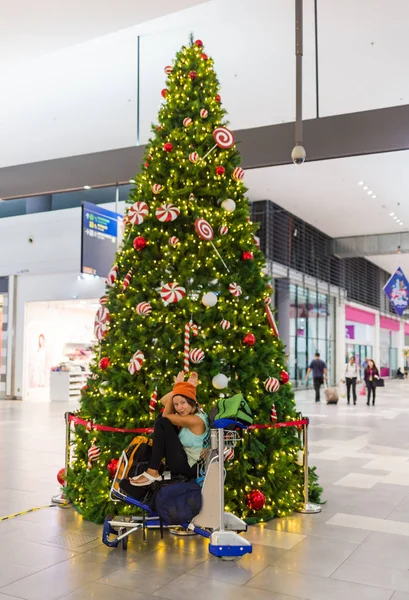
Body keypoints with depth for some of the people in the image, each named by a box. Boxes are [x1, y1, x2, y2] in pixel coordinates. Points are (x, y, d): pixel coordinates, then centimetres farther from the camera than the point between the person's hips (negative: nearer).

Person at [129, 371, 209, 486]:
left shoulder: (195, 420, -24)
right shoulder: (192, 412, 3)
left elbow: (165, 415, -11)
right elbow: (164, 401, 9)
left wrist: (177, 388, -8)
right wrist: (177, 387, -6)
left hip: (187, 466, -10)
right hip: (184, 460, 10)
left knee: (162, 423, -19)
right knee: (163, 421, 10)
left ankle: (152, 472, -15)